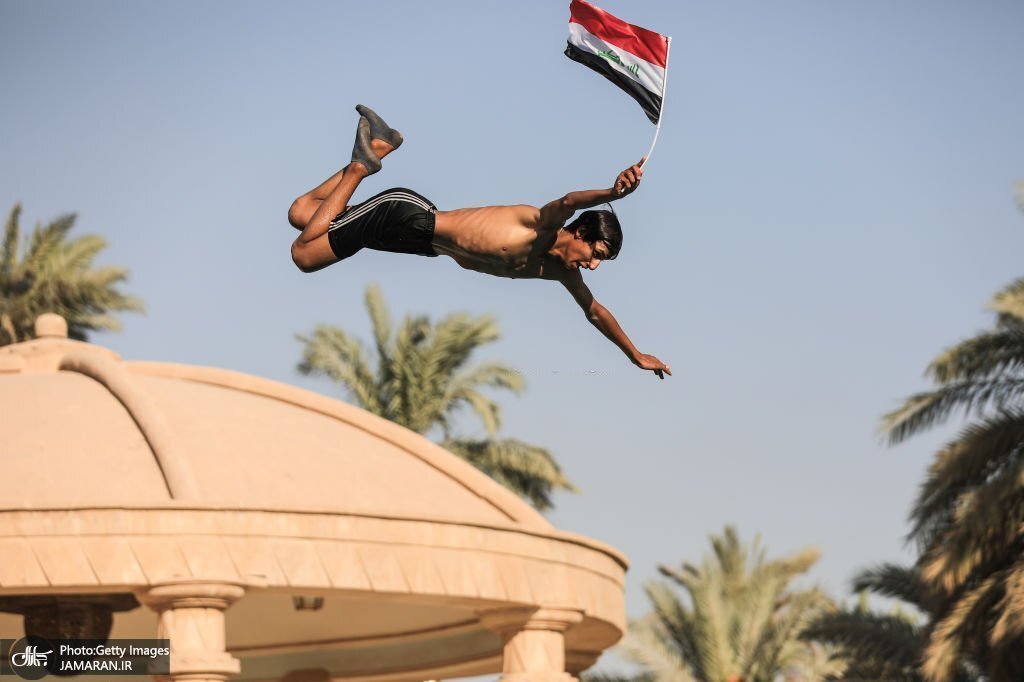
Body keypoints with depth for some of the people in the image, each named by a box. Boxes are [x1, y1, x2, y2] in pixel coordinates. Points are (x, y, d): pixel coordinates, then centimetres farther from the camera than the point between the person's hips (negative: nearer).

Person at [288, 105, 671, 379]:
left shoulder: (559, 272, -7)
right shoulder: (542, 226, -29)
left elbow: (594, 312, 8)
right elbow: (567, 203, -52)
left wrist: (636, 355, 10)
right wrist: (613, 193, -70)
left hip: (423, 241, 7)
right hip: (405, 214, -7)